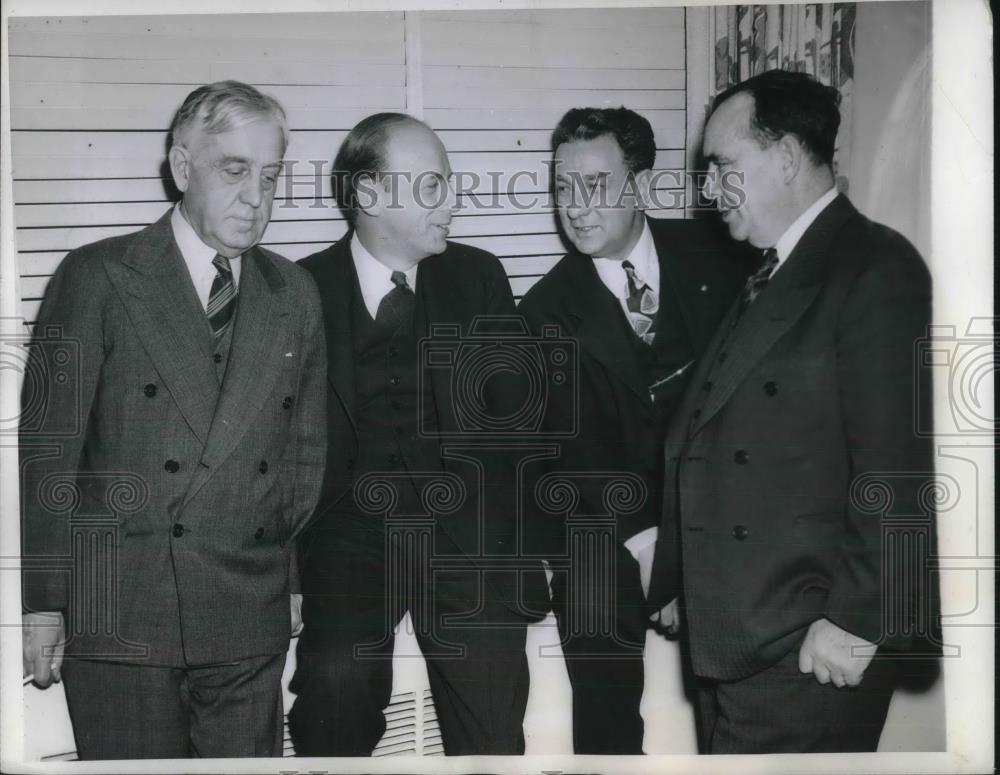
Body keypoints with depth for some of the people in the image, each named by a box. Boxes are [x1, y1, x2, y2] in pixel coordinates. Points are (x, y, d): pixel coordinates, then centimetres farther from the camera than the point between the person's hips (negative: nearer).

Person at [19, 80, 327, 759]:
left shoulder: (295, 294, 10)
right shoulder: (96, 277, -2)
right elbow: (48, 447, -4)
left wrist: (295, 580, 11)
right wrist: (42, 603, -6)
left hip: (251, 623, 3)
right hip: (119, 618, -3)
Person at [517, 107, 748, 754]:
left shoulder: (708, 255, 0)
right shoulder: (547, 312, -5)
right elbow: (579, 450, -10)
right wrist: (643, 540, -22)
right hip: (606, 534, -1)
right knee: (606, 712, 3)